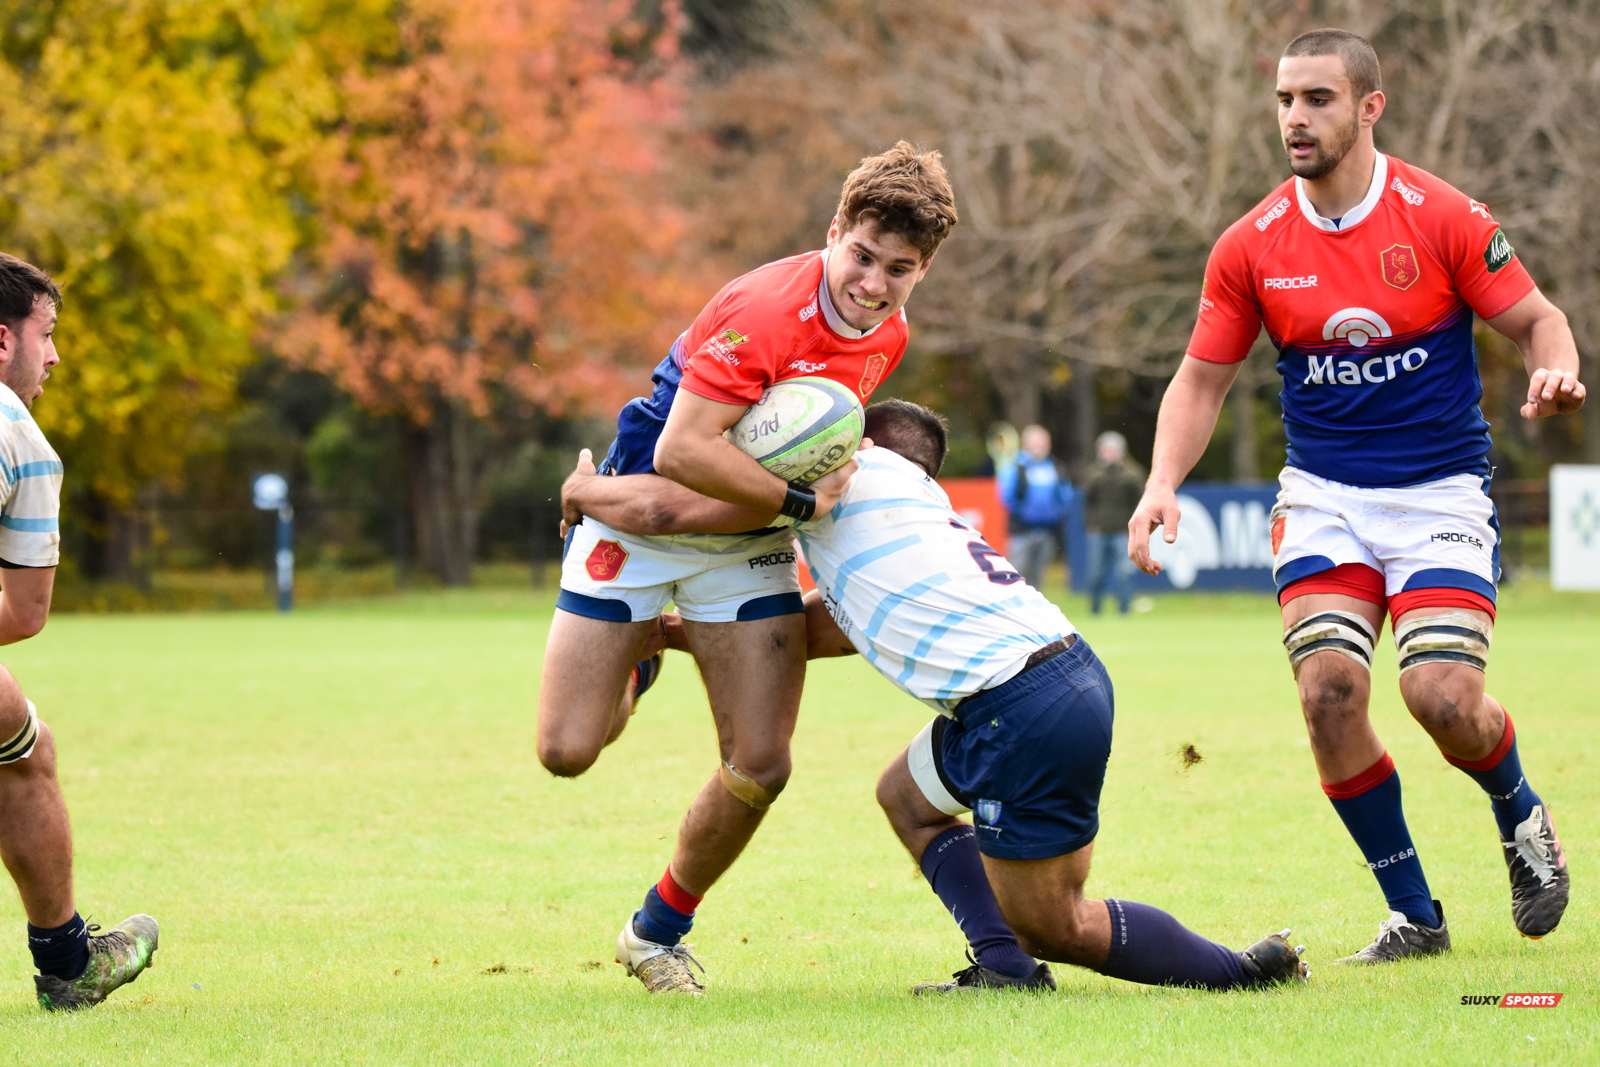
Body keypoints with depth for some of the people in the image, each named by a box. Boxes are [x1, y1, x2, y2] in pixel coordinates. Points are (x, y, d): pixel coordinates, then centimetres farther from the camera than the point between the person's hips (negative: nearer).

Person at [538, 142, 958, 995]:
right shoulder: (765, 309, -30)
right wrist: (801, 501, -29)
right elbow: (681, 451, -33)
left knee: (759, 766, -7)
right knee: (568, 750, -5)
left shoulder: (887, 333, -3)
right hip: (641, 524, -5)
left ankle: (659, 931, 17)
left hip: (748, 543, 5)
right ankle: (639, 653, 30)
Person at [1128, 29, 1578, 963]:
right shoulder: (1251, 247, -2)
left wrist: (1557, 373, -24)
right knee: (1329, 691, -15)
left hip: (1442, 491, -3)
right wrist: (1162, 486, -9)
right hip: (1323, 498, 3)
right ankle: (1415, 914, 2)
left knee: (1444, 696, -18)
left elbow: (1538, 320, -1)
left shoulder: (1443, 218, -9)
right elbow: (1203, 379, 6)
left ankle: (1522, 817, 18)